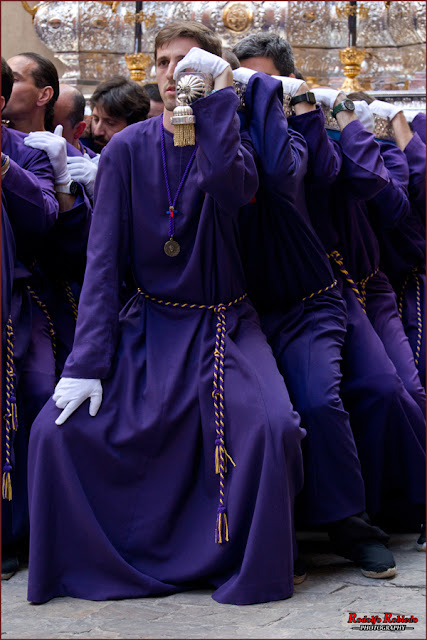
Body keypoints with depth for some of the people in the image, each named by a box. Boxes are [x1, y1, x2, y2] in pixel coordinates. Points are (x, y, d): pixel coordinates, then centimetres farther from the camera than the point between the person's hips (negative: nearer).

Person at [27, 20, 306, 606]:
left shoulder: (231, 143, -1)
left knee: (272, 425, -28)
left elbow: (232, 187, -28)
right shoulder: (127, 150, 0)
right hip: (148, 322, 1)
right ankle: (102, 561, 6)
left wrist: (218, 94, -21)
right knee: (58, 428, -16)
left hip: (224, 325, -1)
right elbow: (103, 260, -6)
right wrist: (87, 361, -15)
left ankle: (250, 569, -6)